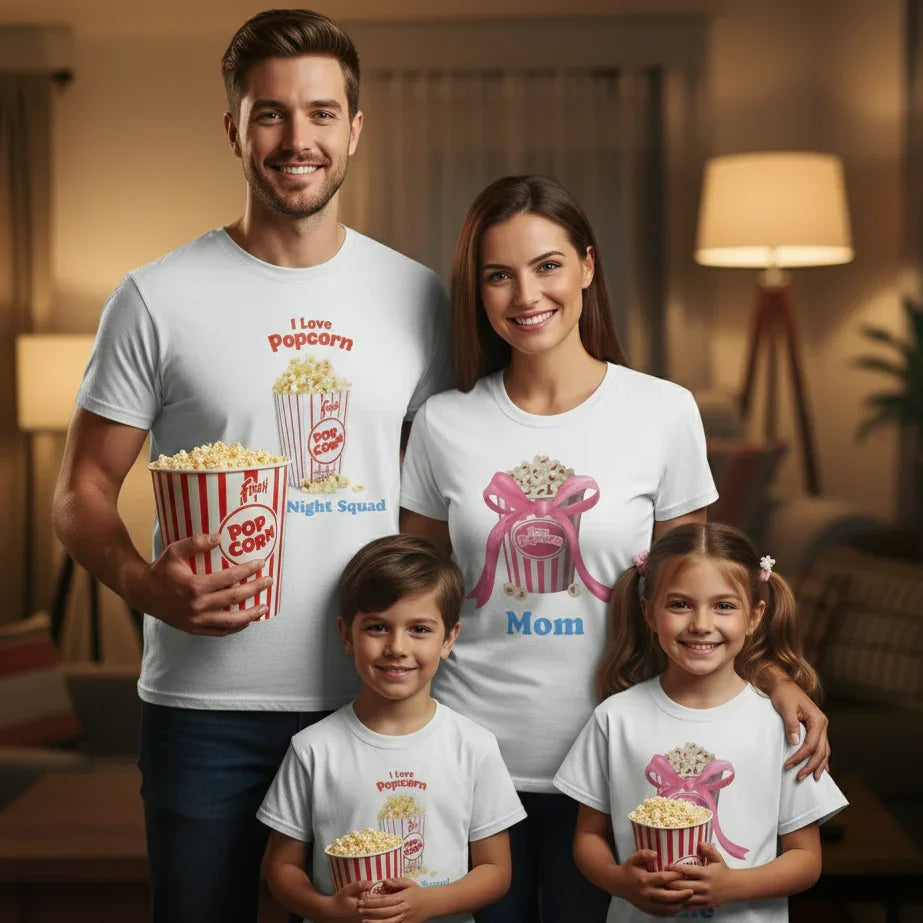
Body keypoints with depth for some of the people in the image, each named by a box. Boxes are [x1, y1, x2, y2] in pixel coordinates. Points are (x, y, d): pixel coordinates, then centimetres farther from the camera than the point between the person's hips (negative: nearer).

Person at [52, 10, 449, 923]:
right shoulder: (158, 299, -4)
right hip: (208, 707, -2)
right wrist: (143, 582, -21)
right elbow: (82, 491, -1)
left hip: (377, 699, 3)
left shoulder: (416, 297, 5)